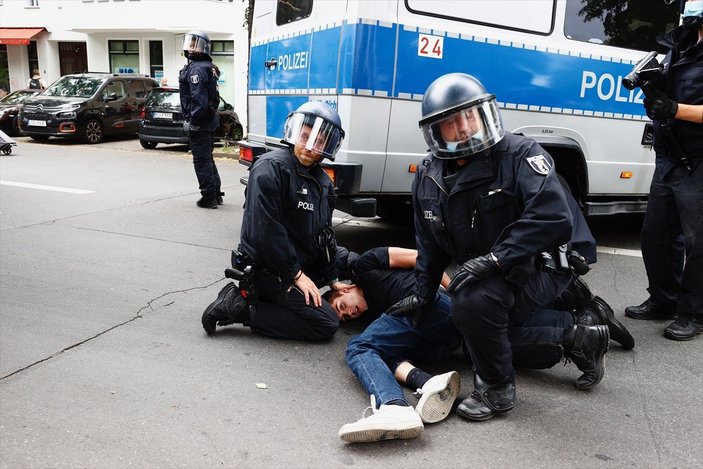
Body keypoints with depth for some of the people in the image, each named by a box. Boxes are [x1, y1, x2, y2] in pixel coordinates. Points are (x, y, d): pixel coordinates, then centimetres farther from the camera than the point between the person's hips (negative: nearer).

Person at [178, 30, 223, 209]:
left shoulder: (196, 69, -16)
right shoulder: (209, 67, 15)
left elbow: (199, 99, -25)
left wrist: (193, 120, -18)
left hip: (200, 122, -10)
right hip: (210, 120, 10)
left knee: (202, 160, -3)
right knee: (208, 158, 17)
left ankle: (209, 197, 2)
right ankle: (216, 194, 23)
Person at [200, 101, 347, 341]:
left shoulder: (322, 182, 11)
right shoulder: (272, 168, -16)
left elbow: (324, 234, 16)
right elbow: (265, 230, -22)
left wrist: (331, 279, 9)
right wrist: (297, 275, -18)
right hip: (266, 269, -9)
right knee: (326, 324, -13)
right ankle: (241, 308, -6)